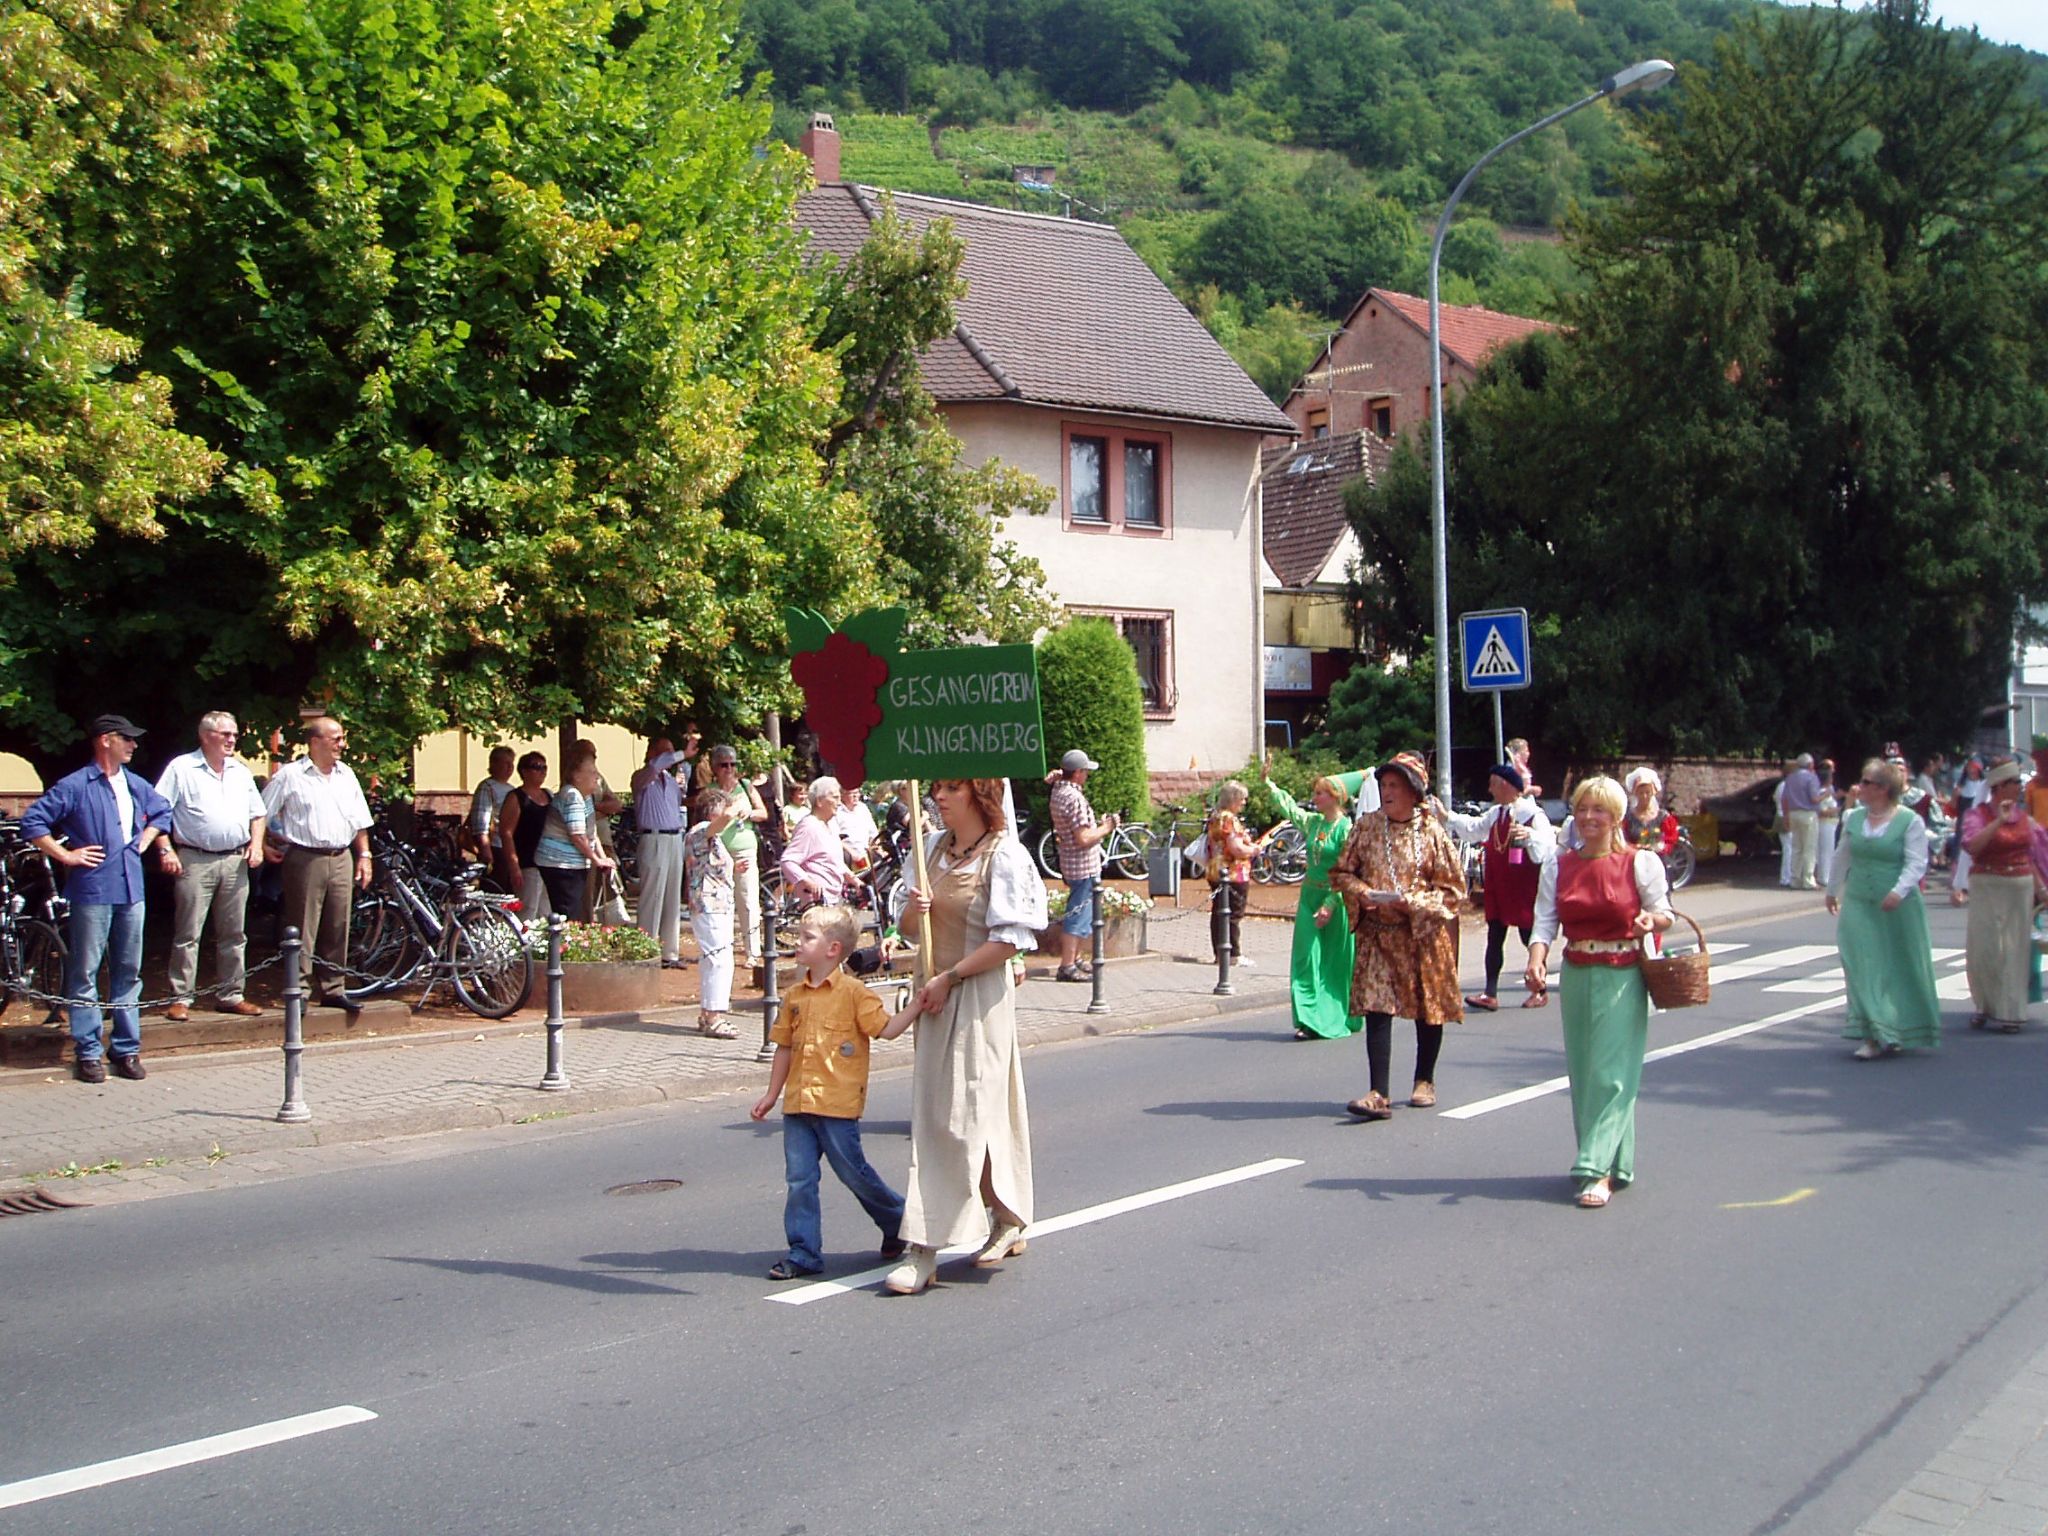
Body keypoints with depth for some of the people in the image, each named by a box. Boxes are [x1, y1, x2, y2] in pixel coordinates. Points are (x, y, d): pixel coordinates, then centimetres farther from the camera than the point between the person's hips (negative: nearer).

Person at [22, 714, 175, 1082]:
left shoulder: (137, 786, 13)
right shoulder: (75, 786, -6)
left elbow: (162, 812, 32)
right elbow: (32, 821, -7)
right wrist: (65, 855, -10)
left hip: (131, 890, 6)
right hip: (92, 891, -6)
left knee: (129, 972, 10)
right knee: (85, 973, -2)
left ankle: (127, 1050, 17)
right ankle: (88, 1053, 3)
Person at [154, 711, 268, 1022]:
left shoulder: (241, 771, 15)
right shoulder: (181, 768, -2)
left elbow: (257, 813, 23)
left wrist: (256, 844, 7)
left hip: (235, 862, 5)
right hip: (195, 861, -5)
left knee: (233, 934, 8)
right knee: (187, 935, -4)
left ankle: (230, 995, 16)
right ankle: (180, 999, 0)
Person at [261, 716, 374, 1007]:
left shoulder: (346, 775, 13)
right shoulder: (290, 775, -3)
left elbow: (359, 821, 18)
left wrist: (364, 855, 12)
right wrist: (264, 846, -1)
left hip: (341, 860, 5)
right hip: (305, 860, -5)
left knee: (337, 929, 7)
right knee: (303, 930, -4)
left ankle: (332, 990, 15)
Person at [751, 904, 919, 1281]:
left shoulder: (853, 993, -6)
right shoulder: (795, 996, 11)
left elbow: (886, 1029, -10)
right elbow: (785, 1047, 17)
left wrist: (918, 1003, -19)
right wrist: (772, 1094, 18)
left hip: (838, 1104, -5)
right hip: (798, 1105, 5)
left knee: (853, 1172, 4)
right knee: (799, 1179, 3)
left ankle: (899, 1223, 26)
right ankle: (804, 1253, 10)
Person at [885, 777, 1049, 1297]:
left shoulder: (1005, 856, -10)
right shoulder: (935, 847, 10)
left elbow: (1008, 941, -14)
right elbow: (910, 924, 16)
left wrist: (949, 979, -14)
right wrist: (914, 909, -7)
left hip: (980, 996, -7)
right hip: (936, 995, 7)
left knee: (966, 1115, -5)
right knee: (930, 1114, 8)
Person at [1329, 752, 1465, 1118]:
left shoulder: (1431, 831, -7)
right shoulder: (1366, 827, 1)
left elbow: (1453, 888, -6)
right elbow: (1341, 872, 9)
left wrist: (1412, 901, -18)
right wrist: (1362, 893, -12)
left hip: (1424, 933, -1)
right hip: (1378, 932, 1)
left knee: (1429, 1007, 12)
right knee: (1376, 1007, -10)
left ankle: (1425, 1081, 32)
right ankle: (1378, 1094, -14)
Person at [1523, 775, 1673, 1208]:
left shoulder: (1640, 862, -3)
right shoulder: (1559, 866, 7)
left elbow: (1663, 912, 4)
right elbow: (1545, 921, 1)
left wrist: (1651, 920, -20)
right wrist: (1536, 958, -17)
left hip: (1623, 978, -4)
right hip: (1577, 977, 5)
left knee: (1611, 1072, -8)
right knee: (1583, 1071, 8)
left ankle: (1599, 1170, -9)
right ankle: (1613, 1162, 21)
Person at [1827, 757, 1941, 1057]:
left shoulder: (1910, 822, -7)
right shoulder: (1853, 818, 8)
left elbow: (1916, 862, -13)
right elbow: (1842, 857, 19)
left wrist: (1899, 890, -26)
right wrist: (1832, 891, 26)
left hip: (1898, 908, -4)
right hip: (1858, 906, 4)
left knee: (1901, 969, 7)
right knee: (1863, 968, -4)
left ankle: (1900, 1030, 23)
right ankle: (1876, 1035, -3)